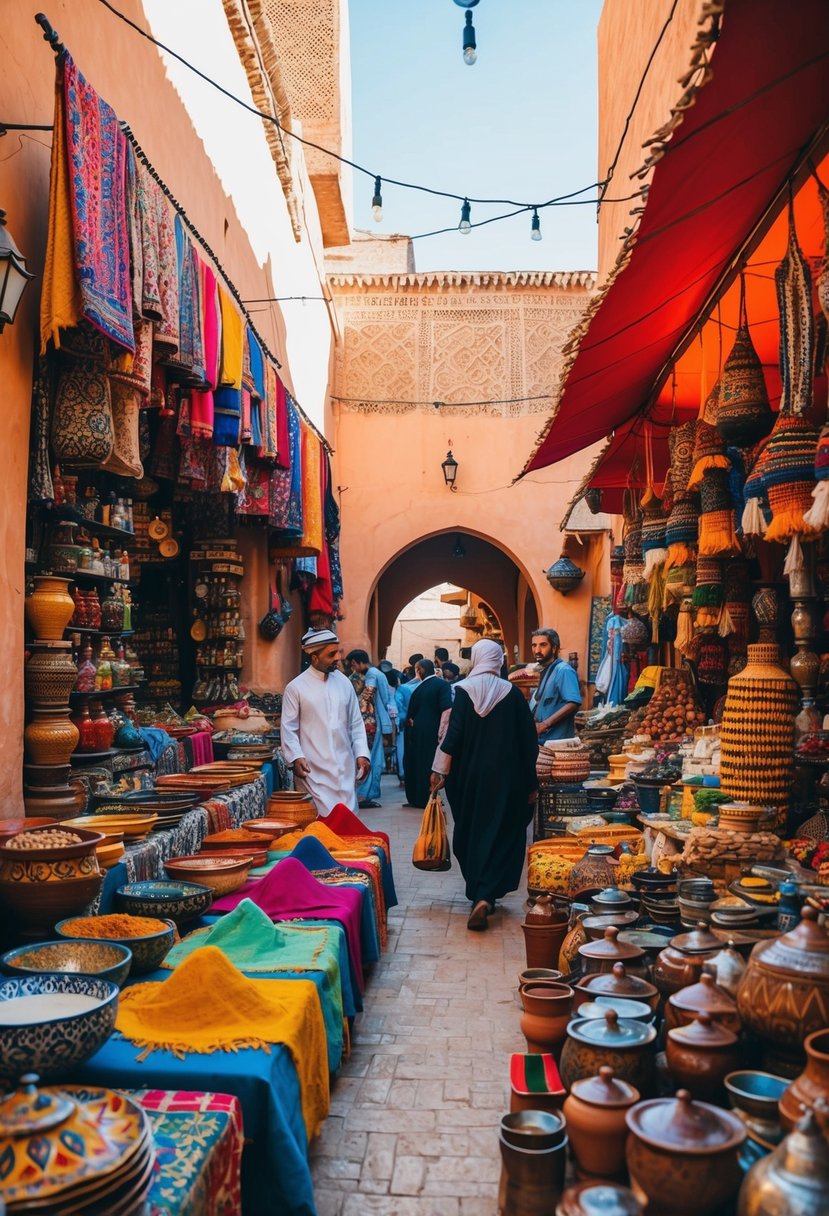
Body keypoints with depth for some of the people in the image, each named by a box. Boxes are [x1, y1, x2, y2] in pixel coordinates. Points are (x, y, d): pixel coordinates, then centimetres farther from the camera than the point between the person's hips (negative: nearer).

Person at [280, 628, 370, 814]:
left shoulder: (344, 682, 8)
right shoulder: (295, 687, -4)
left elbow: (356, 723, 12)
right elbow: (289, 729, -2)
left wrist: (361, 753, 4)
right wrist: (296, 757, -14)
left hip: (345, 769, 4)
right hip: (314, 771, -4)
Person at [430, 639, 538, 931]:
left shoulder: (462, 691, -7)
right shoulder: (513, 694, -4)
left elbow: (452, 734, -11)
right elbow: (528, 742, -2)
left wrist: (440, 770, -3)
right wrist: (531, 783, 5)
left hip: (468, 776, 0)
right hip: (505, 778, 0)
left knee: (470, 832, 17)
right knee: (500, 834, 4)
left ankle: (479, 894, 27)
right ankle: (485, 896, -12)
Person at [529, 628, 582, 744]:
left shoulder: (563, 670, -14)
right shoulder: (546, 671, 15)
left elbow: (573, 703, -26)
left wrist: (545, 724, -26)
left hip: (555, 740, -9)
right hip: (541, 739, 9)